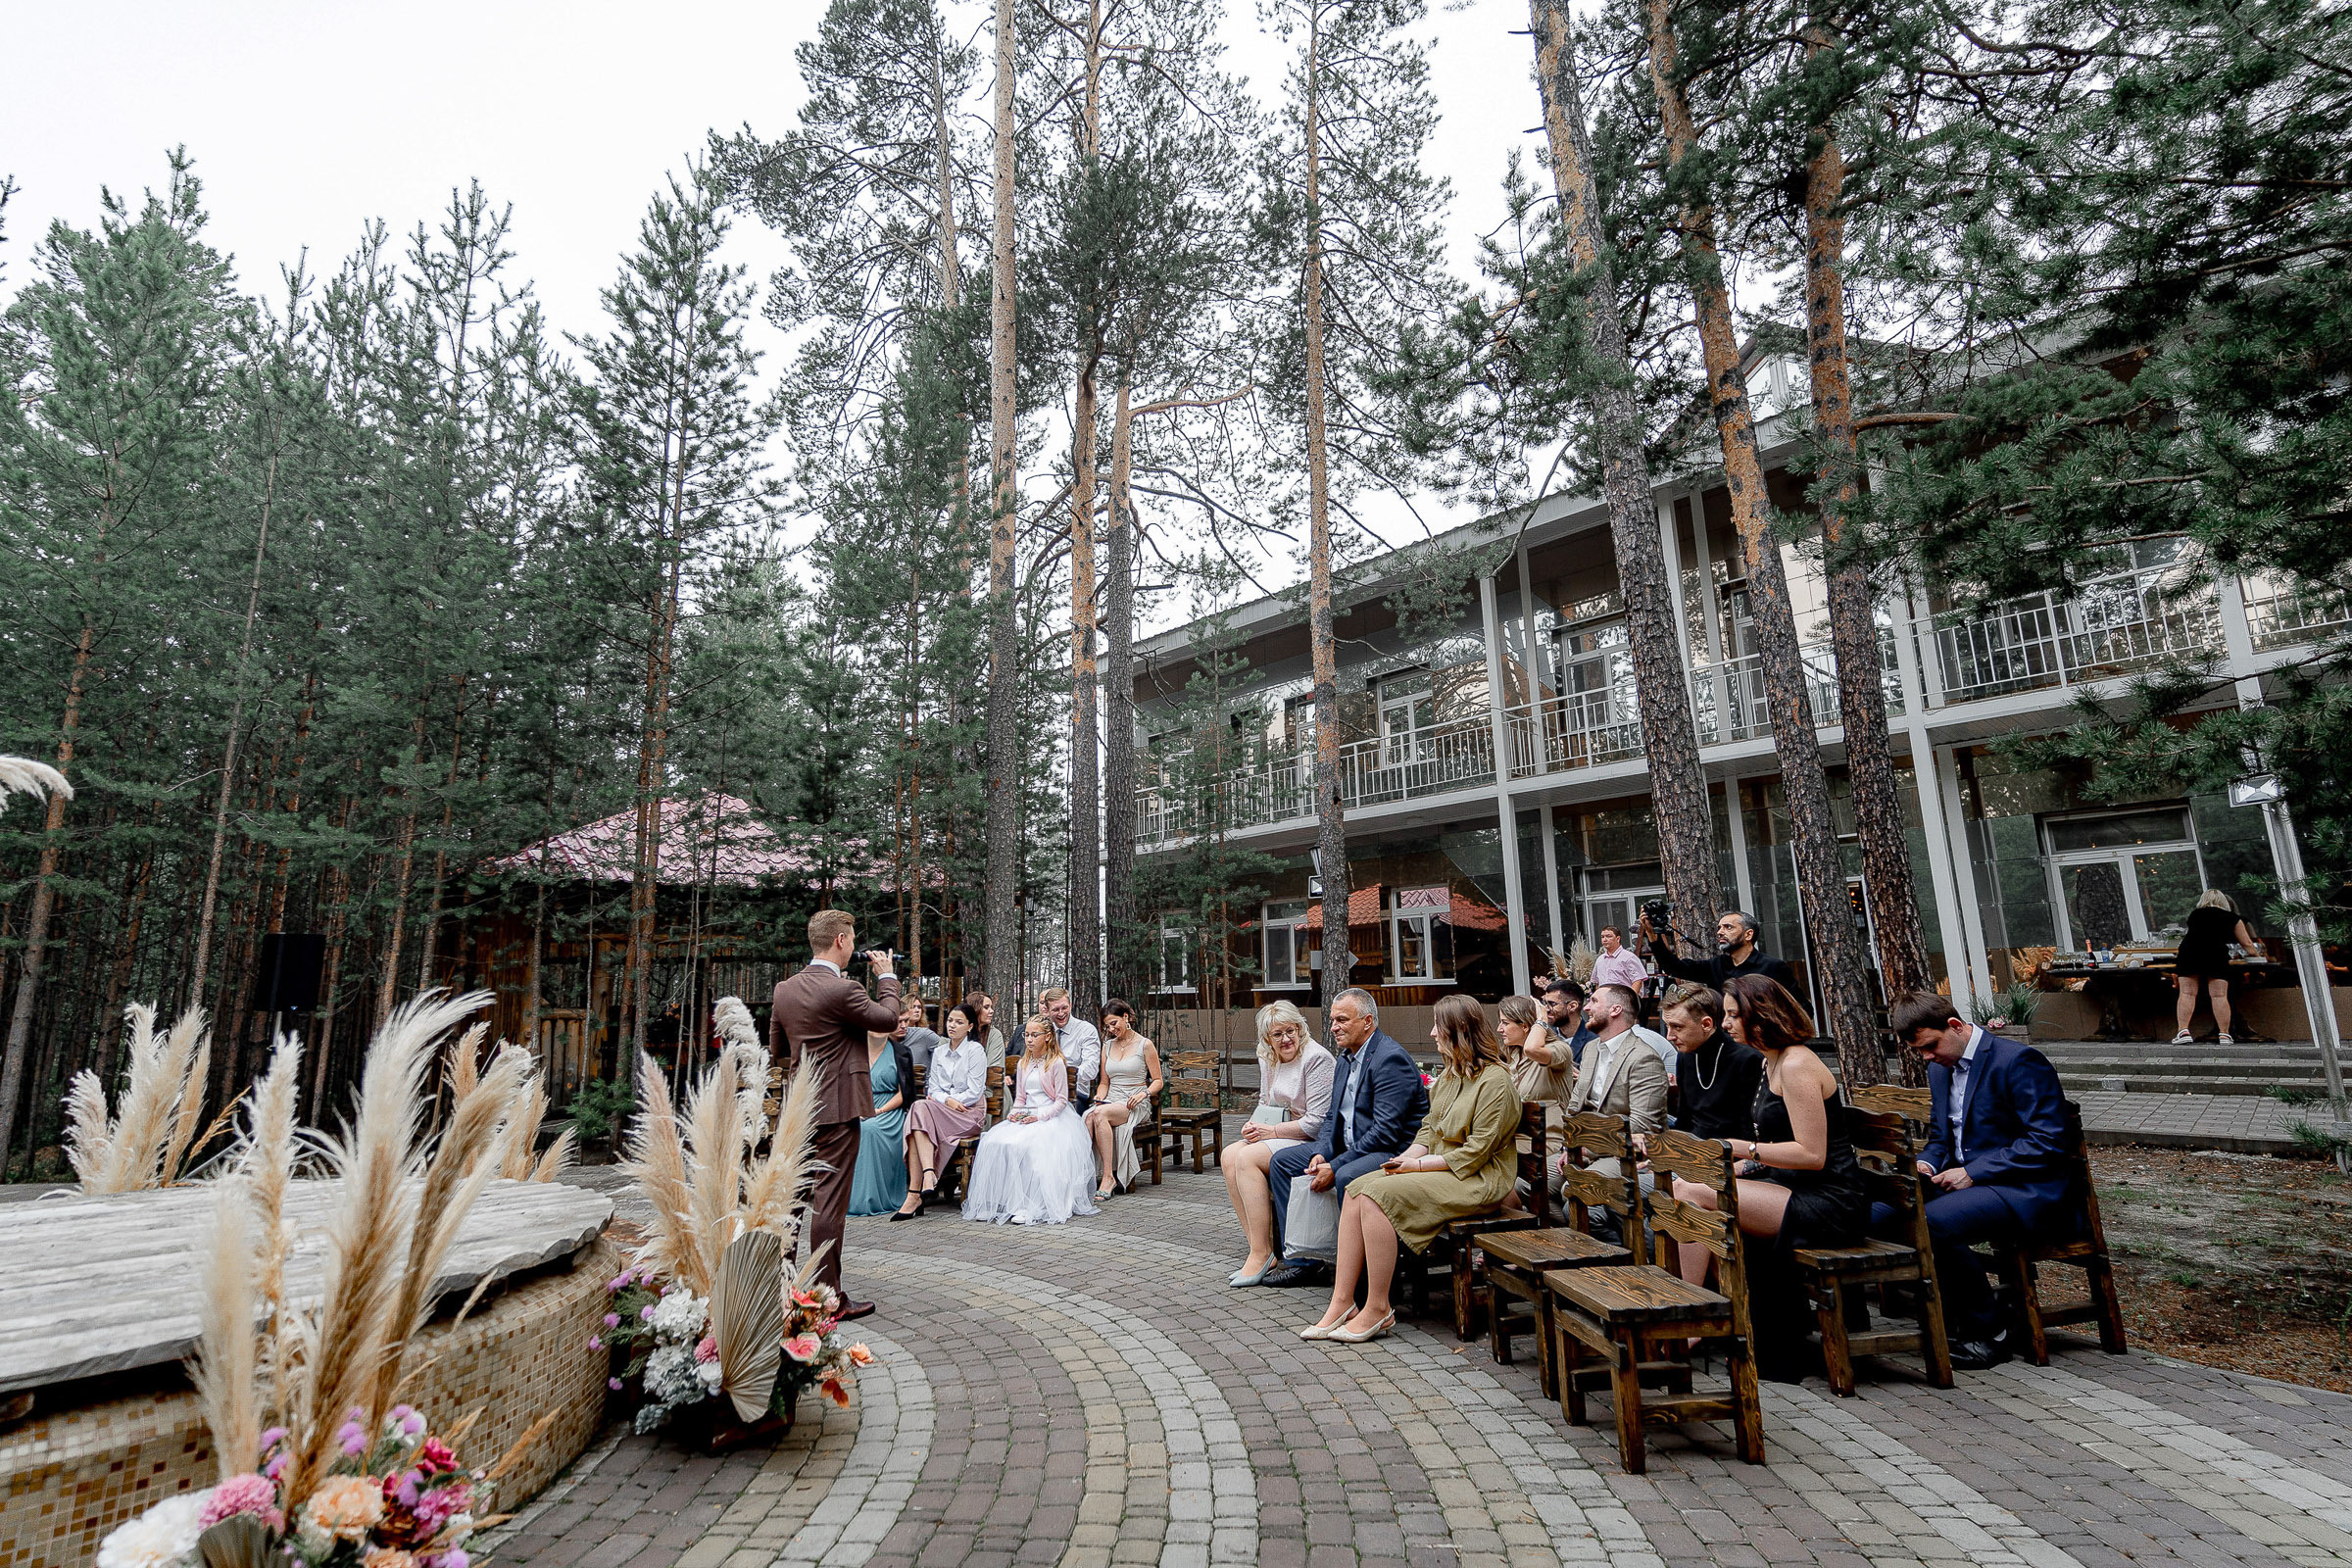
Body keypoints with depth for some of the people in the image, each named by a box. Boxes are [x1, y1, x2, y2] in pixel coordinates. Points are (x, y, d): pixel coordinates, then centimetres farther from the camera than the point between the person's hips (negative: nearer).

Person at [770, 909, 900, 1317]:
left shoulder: (784, 989, 5)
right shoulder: (842, 989, -19)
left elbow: (777, 1049, 14)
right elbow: (888, 1018, -6)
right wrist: (886, 975, 5)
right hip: (836, 1107, -7)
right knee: (829, 1201, -2)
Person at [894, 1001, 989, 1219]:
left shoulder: (976, 1050, 0)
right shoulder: (939, 1052, 18)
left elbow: (974, 1093, -7)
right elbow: (933, 1088, 13)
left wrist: (939, 1100, -7)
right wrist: (947, 1100, -9)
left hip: (970, 1113, -5)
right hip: (940, 1111, 5)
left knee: (920, 1108, -29)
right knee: (920, 1107, -29)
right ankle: (928, 1174, -38)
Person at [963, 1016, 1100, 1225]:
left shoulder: (1056, 1063, -3)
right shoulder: (1023, 1065, 17)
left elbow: (1061, 1100, -6)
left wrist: (1039, 1116, -18)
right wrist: (1015, 1113, -1)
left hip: (1052, 1117, -6)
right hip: (1025, 1118, 6)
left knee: (1026, 1145, -33)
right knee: (994, 1142, -21)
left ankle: (1032, 1208, -27)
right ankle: (1000, 1202, -18)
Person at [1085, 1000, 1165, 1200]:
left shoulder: (1145, 1045, 2)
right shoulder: (1107, 1046, 18)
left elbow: (1158, 1081, 3)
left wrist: (1144, 1093, -16)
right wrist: (1100, 1098, 0)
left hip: (1135, 1106, -4)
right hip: (1111, 1102, 4)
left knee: (1100, 1114, -36)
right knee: (1087, 1116, -32)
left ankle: (1109, 1178, -34)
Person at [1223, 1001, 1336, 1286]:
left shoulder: (1316, 1058, -15)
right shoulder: (1268, 1059, 11)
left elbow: (1317, 1121, -18)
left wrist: (1272, 1131, -15)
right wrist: (1254, 1124, 3)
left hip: (1312, 1141, -9)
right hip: (1277, 1136, 9)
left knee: (1247, 1157, -26)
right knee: (1229, 1156, -15)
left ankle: (1262, 1253, -20)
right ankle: (1260, 1248, -14)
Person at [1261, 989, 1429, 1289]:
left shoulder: (1391, 1058, -19)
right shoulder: (1345, 1059, 11)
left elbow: (1385, 1131, -24)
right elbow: (1333, 1116, 14)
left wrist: (1335, 1167, -24)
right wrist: (1321, 1154, -7)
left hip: (1394, 1150, -10)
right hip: (1349, 1146, 10)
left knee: (1347, 1177, -37)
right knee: (1281, 1162, 5)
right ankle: (1304, 1261, 7)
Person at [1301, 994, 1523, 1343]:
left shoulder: (1495, 1080, -13)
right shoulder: (1450, 1073, 16)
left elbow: (1475, 1152, -17)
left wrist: (1419, 1164, -15)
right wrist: (1407, 1157, -2)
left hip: (1476, 1181, -9)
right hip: (1439, 1169, 9)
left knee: (1378, 1193, -26)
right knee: (1357, 1189, -12)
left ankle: (1378, 1310, -16)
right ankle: (1342, 1302, -14)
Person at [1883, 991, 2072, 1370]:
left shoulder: (2018, 1061, -12)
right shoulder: (1940, 1069, 14)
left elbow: (2046, 1142, -18)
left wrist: (1972, 1173, -19)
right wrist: (1925, 1164, -1)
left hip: (2024, 1191, -8)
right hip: (1965, 1181, 8)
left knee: (1931, 1222, -32)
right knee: (1878, 1213, -14)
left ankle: (1986, 1335, -11)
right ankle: (1944, 1321, 1)